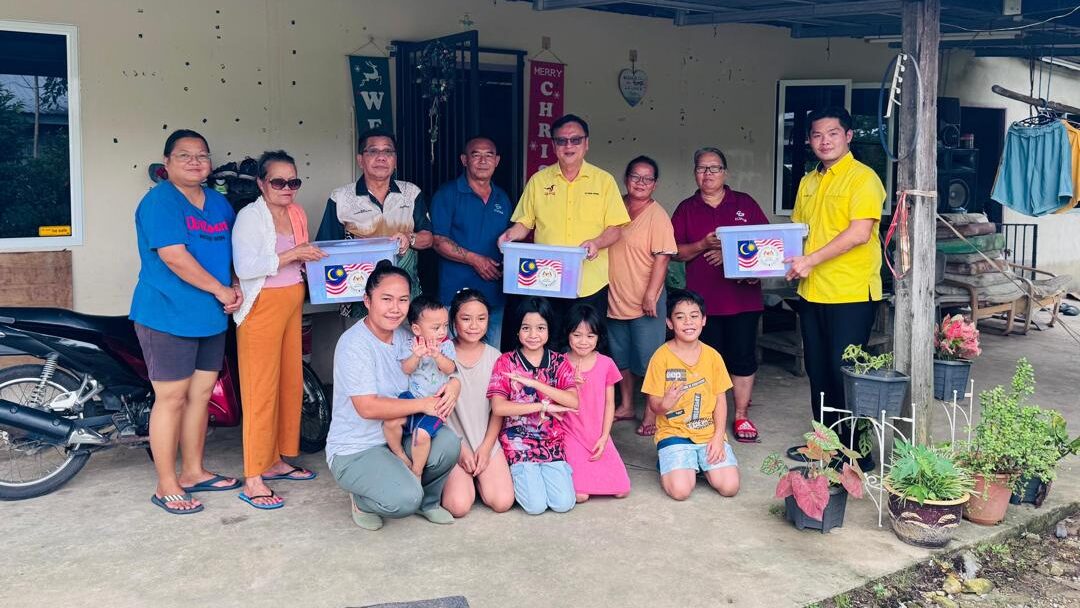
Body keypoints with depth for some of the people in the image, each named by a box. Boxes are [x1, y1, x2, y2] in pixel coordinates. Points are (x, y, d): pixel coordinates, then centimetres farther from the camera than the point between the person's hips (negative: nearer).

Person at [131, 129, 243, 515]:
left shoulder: (219, 203, 14)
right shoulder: (159, 201, -10)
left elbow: (234, 251, 19)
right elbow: (173, 256, -20)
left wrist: (236, 288, 1)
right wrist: (219, 289, -15)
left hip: (211, 318, 8)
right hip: (168, 316, -8)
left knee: (201, 394, 13)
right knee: (172, 397, -3)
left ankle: (193, 471, 26)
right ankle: (166, 486, 7)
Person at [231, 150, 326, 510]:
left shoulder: (296, 213, 13)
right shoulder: (250, 216, -10)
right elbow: (245, 267, -20)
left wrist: (313, 258, 6)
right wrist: (293, 254, -21)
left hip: (292, 304, 8)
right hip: (263, 306, -8)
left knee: (291, 384, 10)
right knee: (261, 390, -7)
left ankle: (276, 461, 24)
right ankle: (253, 481, -3)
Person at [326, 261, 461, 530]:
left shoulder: (405, 337, 4)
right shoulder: (354, 344, -19)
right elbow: (368, 407, -25)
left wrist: (454, 384, -14)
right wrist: (423, 404, -21)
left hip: (396, 437, 7)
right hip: (355, 450, -6)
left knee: (448, 443, -21)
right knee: (404, 499, -29)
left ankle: (427, 501, 9)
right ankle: (363, 500, 7)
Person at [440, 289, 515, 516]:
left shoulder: (494, 357, 3)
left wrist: (486, 447, -5)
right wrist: (460, 449, -9)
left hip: (488, 443, 3)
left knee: (502, 502, -15)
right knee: (459, 506, -21)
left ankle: (477, 475, 14)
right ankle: (454, 478, 12)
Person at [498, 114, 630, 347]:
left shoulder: (604, 181, 5)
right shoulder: (538, 180, 10)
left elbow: (614, 229, 2)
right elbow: (524, 222, 12)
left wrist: (596, 243, -18)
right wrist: (512, 234, -9)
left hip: (590, 284, -1)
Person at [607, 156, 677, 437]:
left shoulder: (657, 215, -11)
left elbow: (662, 258, -14)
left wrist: (651, 295, -19)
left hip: (644, 301, -6)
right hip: (615, 298, 6)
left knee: (648, 358, 0)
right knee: (621, 356, 17)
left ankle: (651, 413, 12)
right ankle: (626, 405, 31)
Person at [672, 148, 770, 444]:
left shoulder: (745, 203, 7)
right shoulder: (686, 209, 8)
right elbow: (675, 252, 3)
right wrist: (704, 245, -14)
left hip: (743, 295, 0)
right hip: (702, 298, 0)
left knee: (743, 357, 3)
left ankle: (741, 416, 14)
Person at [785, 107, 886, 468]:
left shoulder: (862, 178, -9)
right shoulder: (808, 183, 14)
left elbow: (860, 233, -19)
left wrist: (811, 260, -21)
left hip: (851, 293, -7)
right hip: (812, 292, 7)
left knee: (844, 372, -3)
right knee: (818, 371, 14)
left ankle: (856, 452, 9)